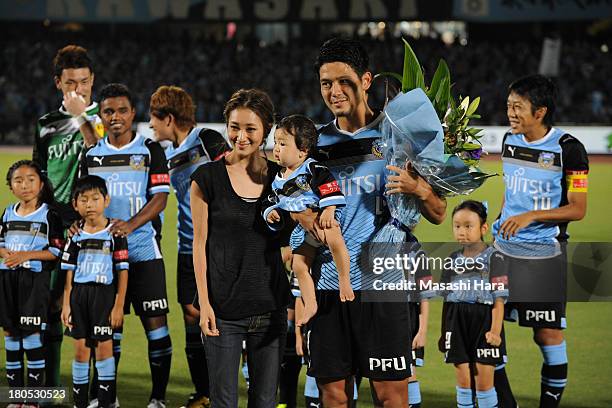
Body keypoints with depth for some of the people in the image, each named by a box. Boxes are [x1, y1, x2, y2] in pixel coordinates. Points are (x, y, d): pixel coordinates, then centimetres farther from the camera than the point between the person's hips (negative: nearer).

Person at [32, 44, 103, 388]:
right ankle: (50, 387, 10)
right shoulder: (47, 125, 14)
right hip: (54, 227, 3)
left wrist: (81, 116, -14)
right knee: (51, 304, 3)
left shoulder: (102, 119, 4)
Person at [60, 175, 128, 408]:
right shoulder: (76, 236, 7)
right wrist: (66, 304, 4)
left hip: (104, 294, -3)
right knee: (80, 349, 6)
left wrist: (119, 305, -8)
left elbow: (122, 272, -4)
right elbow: (69, 273, 10)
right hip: (79, 295, 3)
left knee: (104, 346, -3)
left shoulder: (115, 234, -4)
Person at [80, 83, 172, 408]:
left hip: (143, 250, -3)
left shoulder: (150, 150, 0)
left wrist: (130, 224, -21)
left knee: (155, 321, -6)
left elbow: (160, 198, -6)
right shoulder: (91, 155, 11)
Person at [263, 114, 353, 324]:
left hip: (320, 219, -7)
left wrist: (329, 211, -31)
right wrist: (270, 213, 0)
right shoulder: (278, 179, 11)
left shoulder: (314, 169, -11)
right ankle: (310, 306, 8)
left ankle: (344, 280, -26)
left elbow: (331, 190, -19)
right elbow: (274, 202, 21)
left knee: (334, 239, -37)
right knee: (298, 266, -1)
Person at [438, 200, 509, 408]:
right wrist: (444, 331, 11)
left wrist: (495, 330, -16)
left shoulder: (493, 257, -5)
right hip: (457, 322, 4)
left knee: (484, 381, -1)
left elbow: (499, 298, -8)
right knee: (463, 381, 7)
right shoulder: (453, 259, 9)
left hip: (484, 321, -4)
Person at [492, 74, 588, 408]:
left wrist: (531, 216, -21)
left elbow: (578, 209, -12)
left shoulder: (568, 148, -12)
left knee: (548, 333, -1)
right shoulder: (510, 141, 6)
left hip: (544, 253, -5)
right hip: (503, 247, 5)